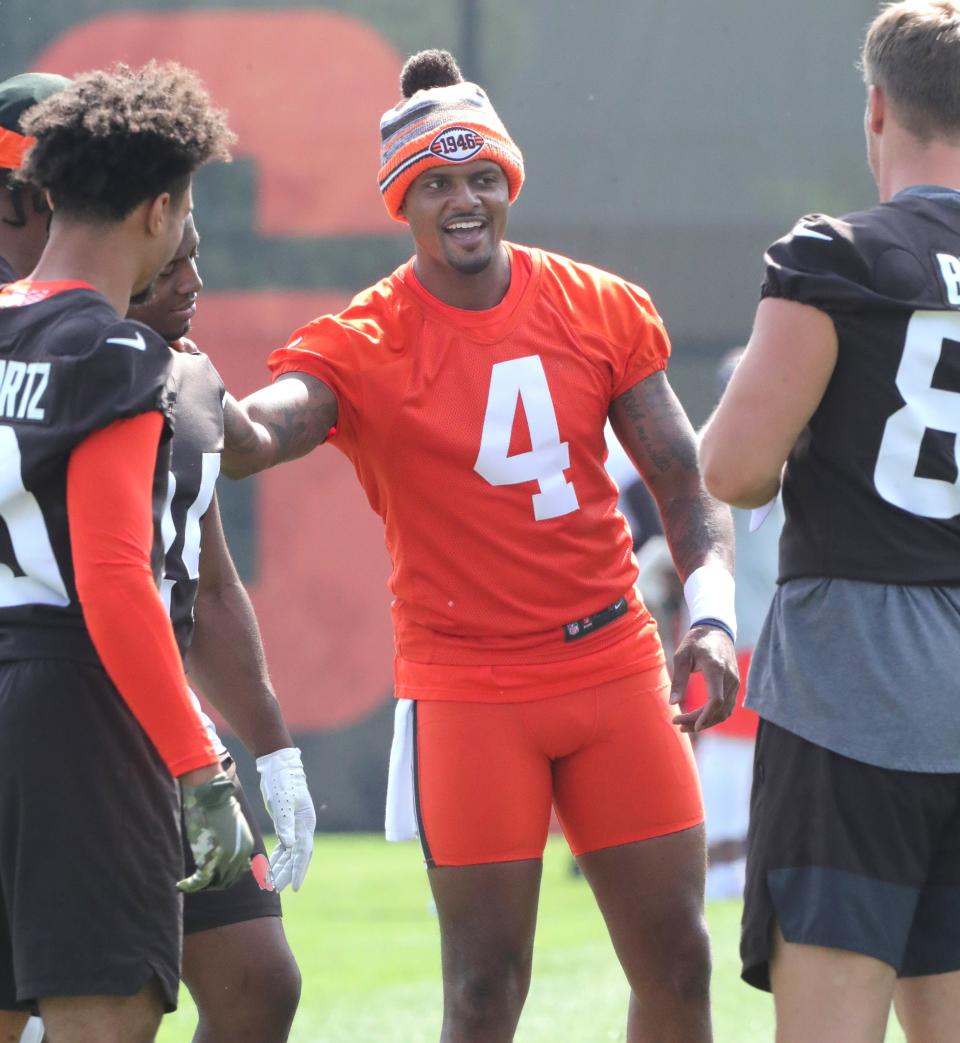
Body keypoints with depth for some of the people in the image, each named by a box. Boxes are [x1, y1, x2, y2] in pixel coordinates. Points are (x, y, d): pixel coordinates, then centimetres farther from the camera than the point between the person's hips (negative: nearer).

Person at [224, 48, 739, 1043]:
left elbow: (685, 484, 9)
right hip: (465, 690, -4)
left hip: (616, 665, 4)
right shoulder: (363, 347, -8)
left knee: (676, 963, 6)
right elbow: (251, 437, -26)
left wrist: (712, 613, -8)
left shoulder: (600, 311, 4)